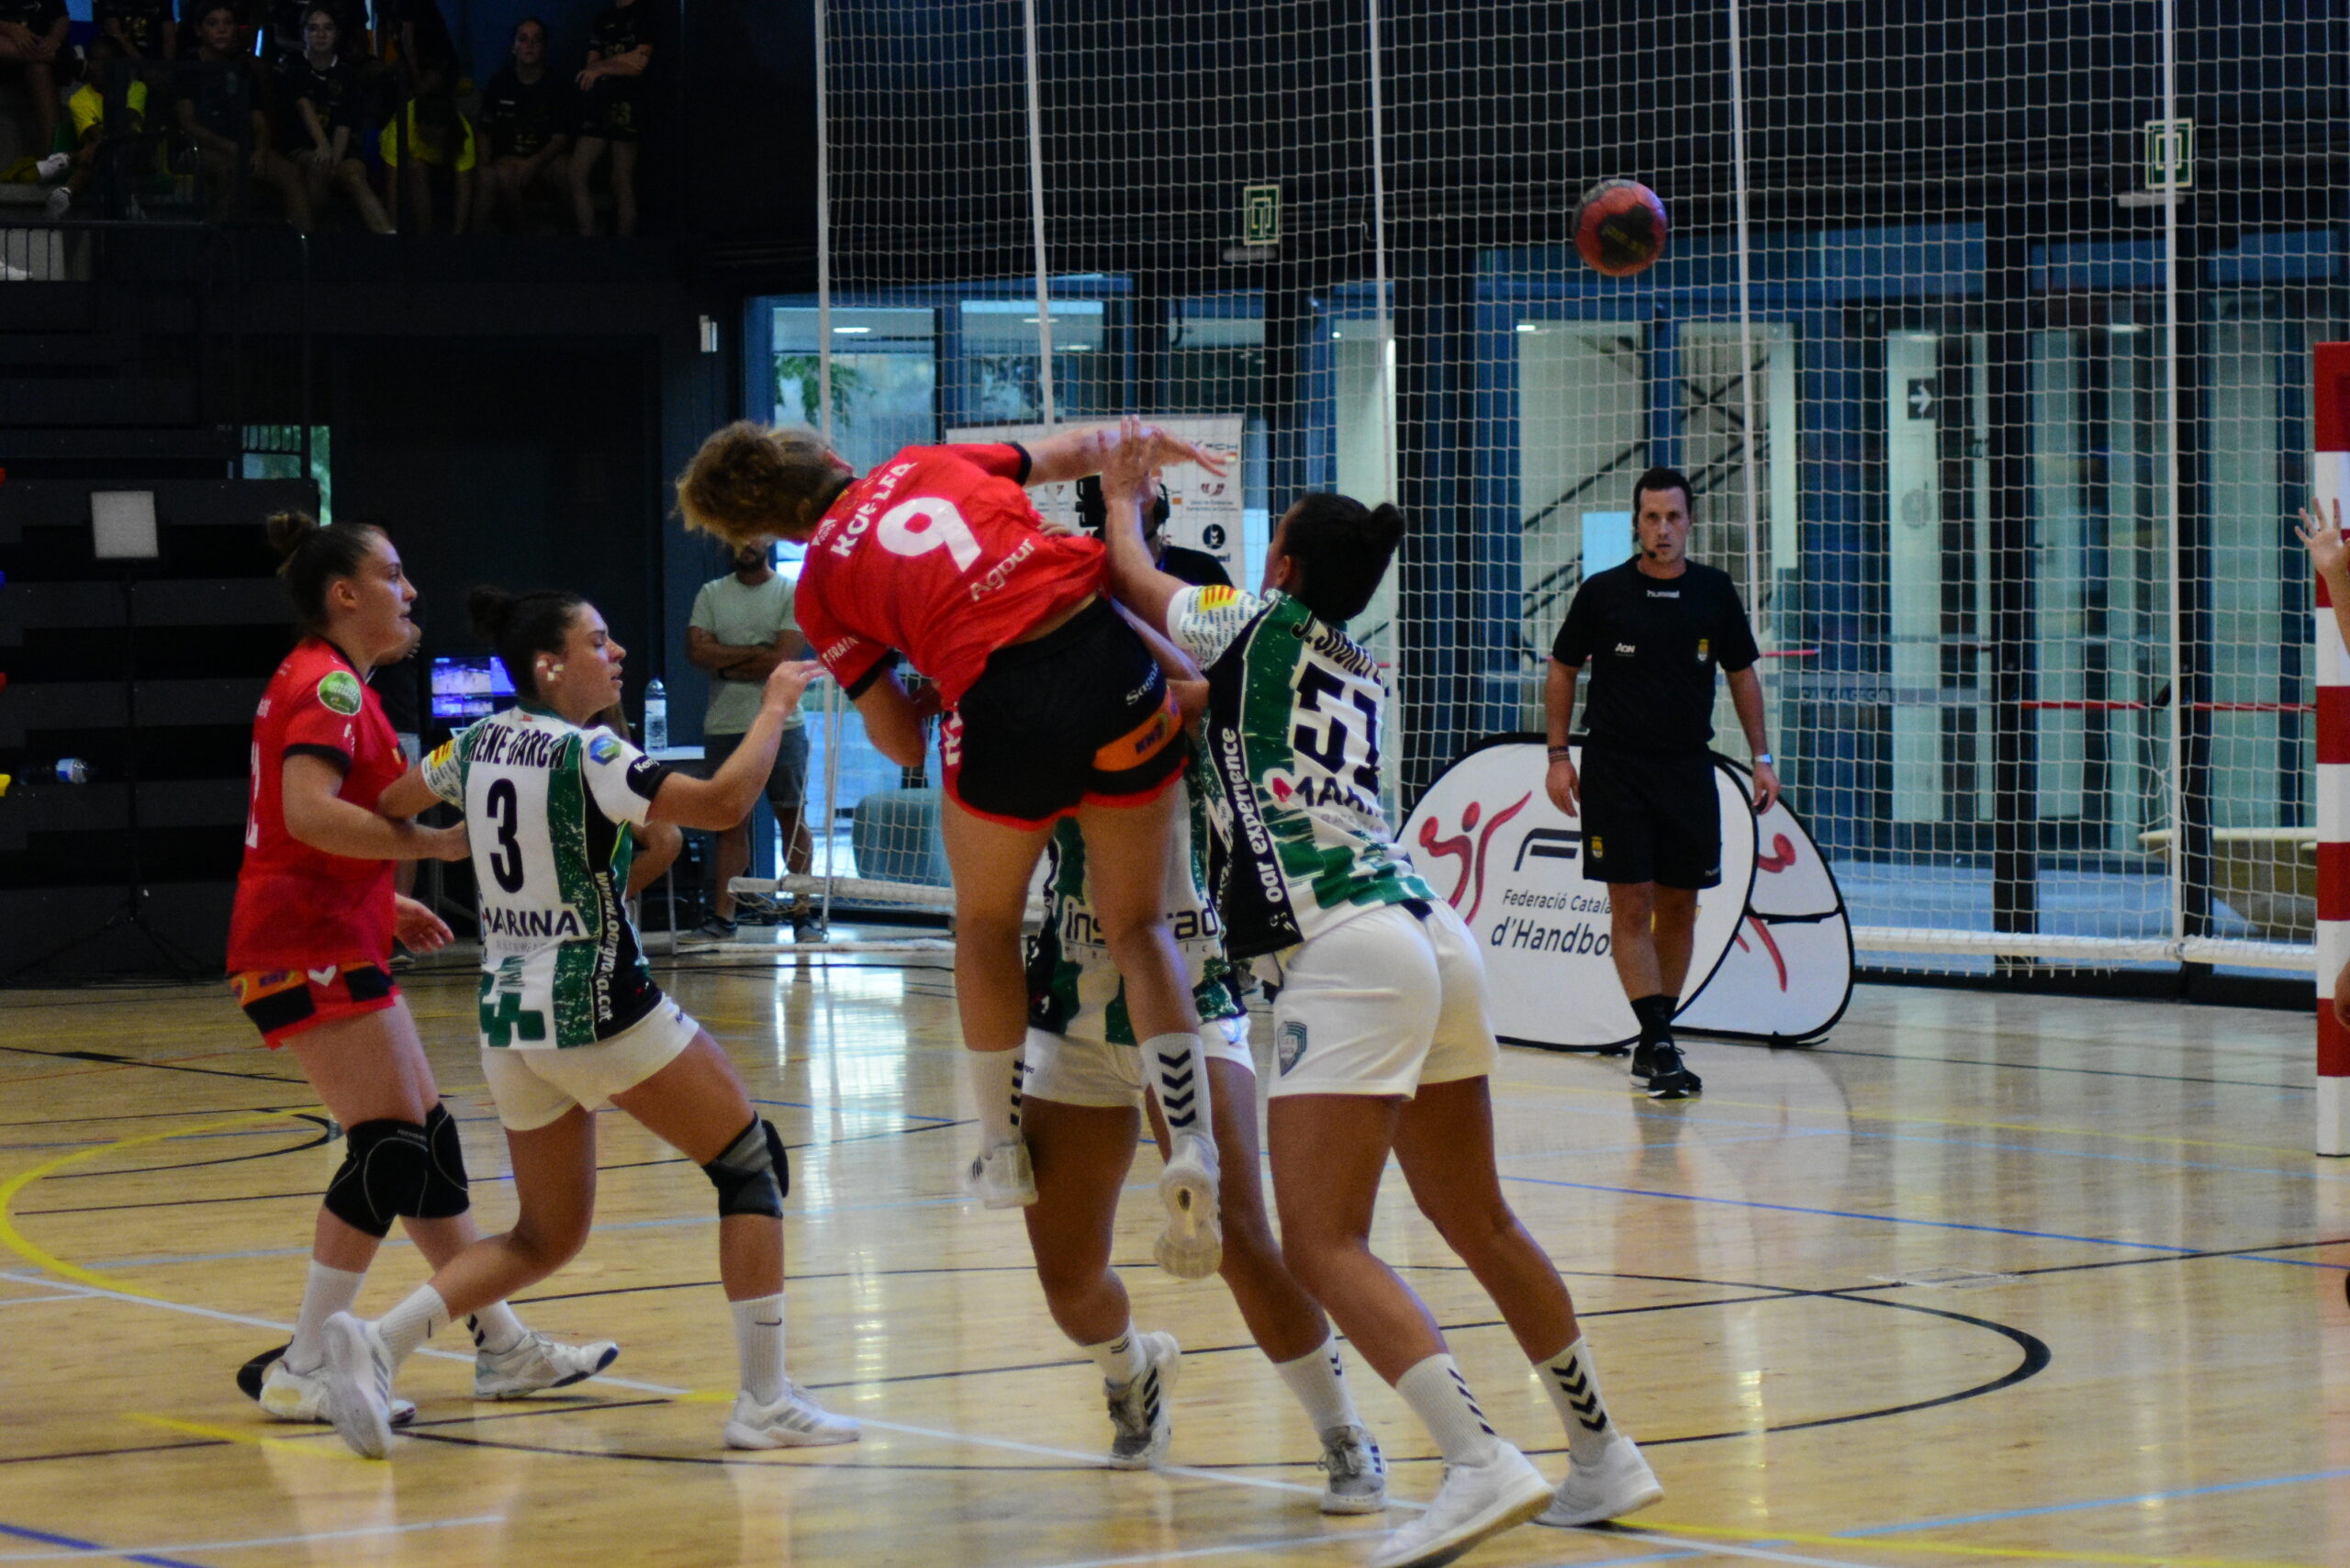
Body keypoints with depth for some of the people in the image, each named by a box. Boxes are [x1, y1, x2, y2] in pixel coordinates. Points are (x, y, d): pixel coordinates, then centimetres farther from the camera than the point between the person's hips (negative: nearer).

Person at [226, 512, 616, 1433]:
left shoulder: (320, 681, 19)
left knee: (428, 1141, 12)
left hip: (331, 939, 11)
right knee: (392, 1147, -14)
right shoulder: (329, 685, -12)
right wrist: (436, 844, -25)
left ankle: (503, 1347, 17)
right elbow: (309, 813, -27)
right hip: (312, 948, -11)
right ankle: (304, 1372, -13)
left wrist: (384, 902, 22)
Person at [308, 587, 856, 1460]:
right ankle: (766, 1403, 0)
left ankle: (380, 1341, -5)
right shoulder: (587, 757, -15)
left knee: (546, 1235, 16)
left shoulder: (479, 745, 7)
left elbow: (388, 804, 23)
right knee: (751, 1165, 6)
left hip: (507, 1018, 7)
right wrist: (776, 707, -10)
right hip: (598, 1009, -7)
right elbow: (722, 802, -22)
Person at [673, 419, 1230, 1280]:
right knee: (1138, 925, 17)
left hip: (1005, 703, -3)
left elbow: (903, 743, 12)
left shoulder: (821, 585, 12)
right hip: (1115, 658, 3)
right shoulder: (925, 463, 19)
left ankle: (1002, 1149, 31)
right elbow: (1075, 451, 30)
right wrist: (1147, 445, 50)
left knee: (986, 923, 25)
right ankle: (1192, 1140, 0)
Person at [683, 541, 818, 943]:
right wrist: (756, 652, -8)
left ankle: (804, 911, 5)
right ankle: (722, 916, 0)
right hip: (724, 725, 2)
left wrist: (727, 664, -3)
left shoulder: (793, 593, 1)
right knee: (731, 822, 2)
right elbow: (696, 652, -2)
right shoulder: (711, 594, 11)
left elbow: (783, 659, -10)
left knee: (792, 817, 0)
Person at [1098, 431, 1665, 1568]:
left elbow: (1133, 577, 21)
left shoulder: (1262, 626, 4)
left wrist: (1122, 496, 38)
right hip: (1435, 937, 8)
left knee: (1323, 1242, -12)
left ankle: (1481, 1464, -25)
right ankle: (1603, 1456, 24)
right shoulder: (1360, 674, 23)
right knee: (1478, 1224, 18)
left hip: (1348, 952, -8)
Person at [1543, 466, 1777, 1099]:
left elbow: (1742, 673, 14)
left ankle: (1654, 1043, 16)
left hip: (1687, 768, 3)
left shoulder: (1714, 592, 4)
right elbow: (1562, 669, 8)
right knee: (1631, 905, -9)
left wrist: (1760, 755, 7)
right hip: (1613, 768, -3)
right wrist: (1559, 754, 1)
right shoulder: (1602, 592, -2)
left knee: (1678, 908, 5)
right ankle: (1659, 1045, -11)